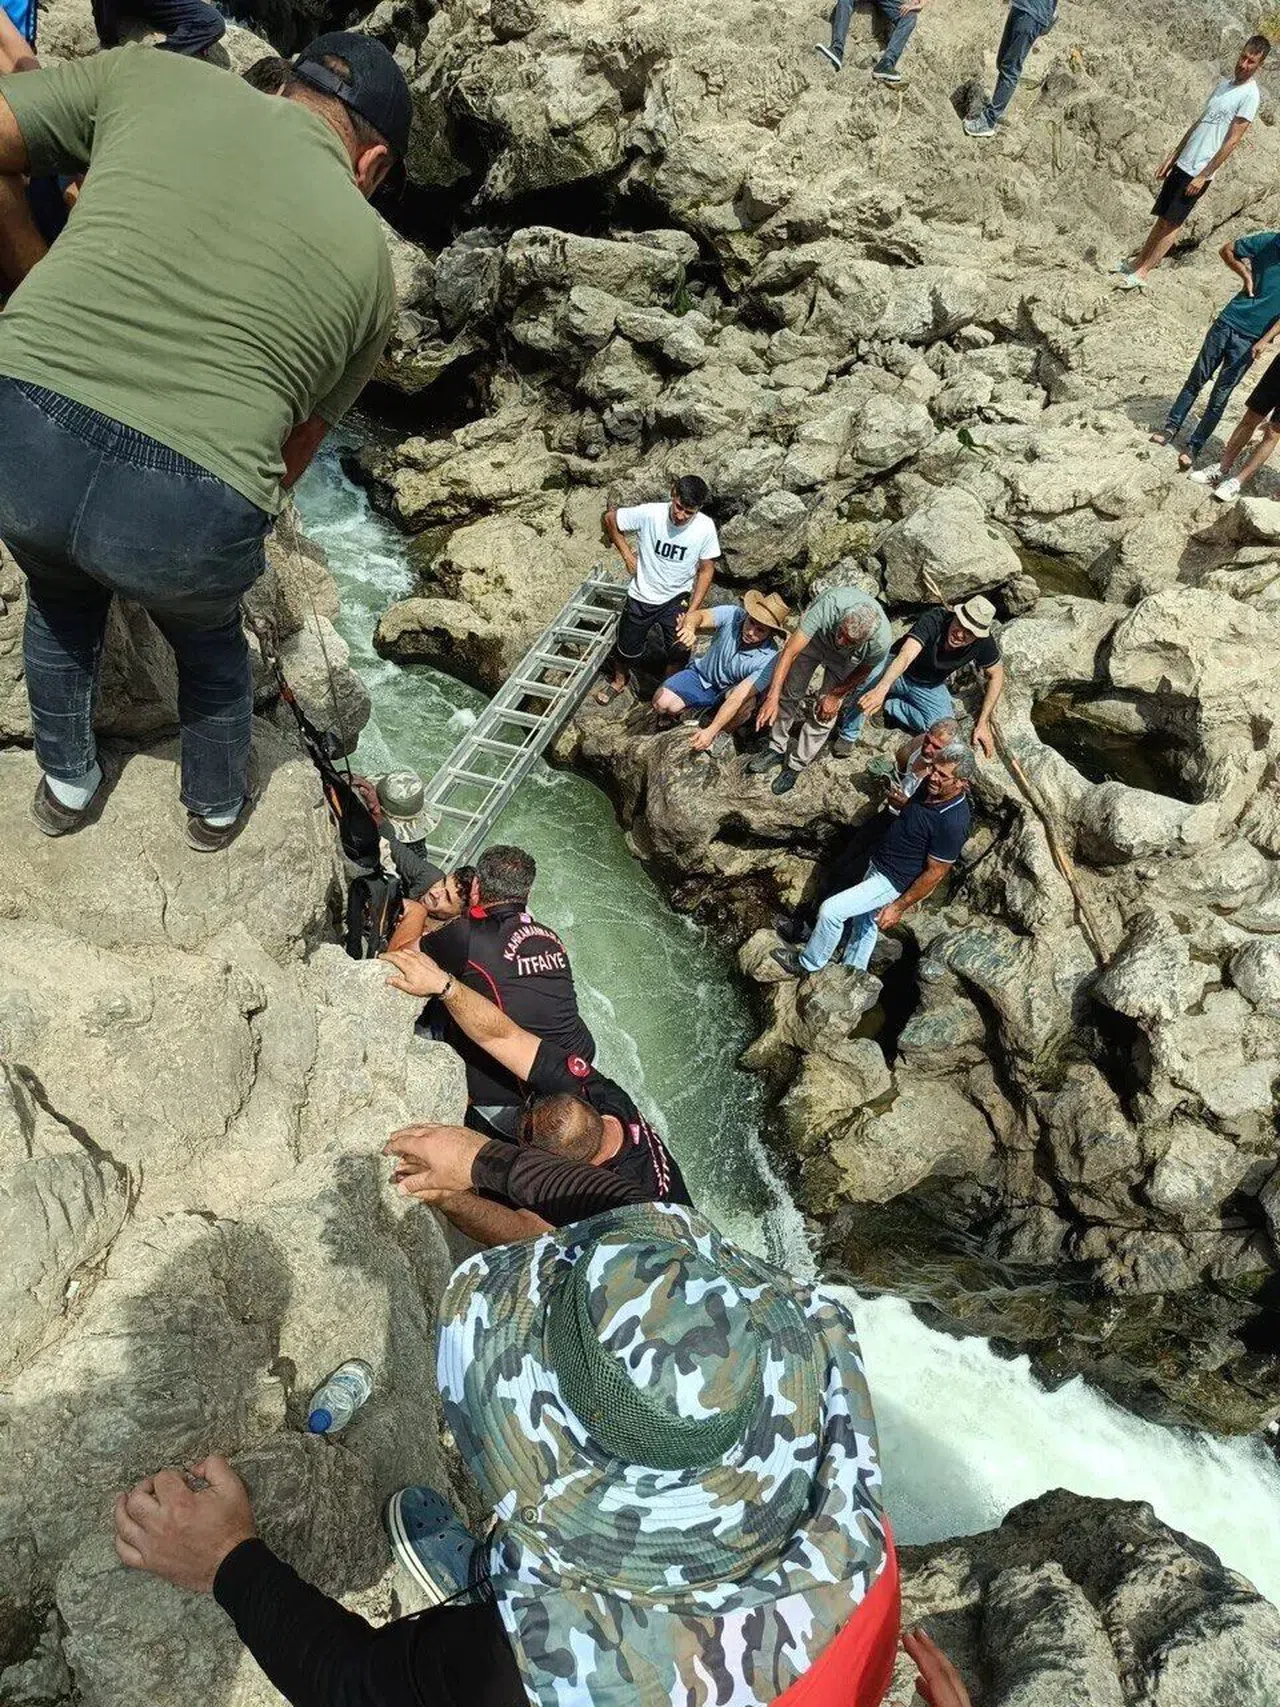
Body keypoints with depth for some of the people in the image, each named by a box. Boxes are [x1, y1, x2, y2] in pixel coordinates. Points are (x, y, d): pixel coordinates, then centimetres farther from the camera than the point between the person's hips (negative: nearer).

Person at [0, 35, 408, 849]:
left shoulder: (148, 74, 15)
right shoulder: (370, 264, 15)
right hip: (187, 512, -1)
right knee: (208, 637, 34)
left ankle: (66, 785, 55)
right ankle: (217, 804, 56)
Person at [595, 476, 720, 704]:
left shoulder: (705, 527, -20)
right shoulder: (649, 514, -24)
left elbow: (706, 570, -10)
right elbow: (610, 518, -8)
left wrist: (692, 611, -14)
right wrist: (627, 555, -9)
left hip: (676, 599, 0)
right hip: (641, 597, 0)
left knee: (679, 652, -6)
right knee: (628, 648, 15)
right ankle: (618, 680, 47)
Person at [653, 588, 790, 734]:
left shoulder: (769, 659, -29)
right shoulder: (733, 615, -23)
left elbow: (738, 698, -34)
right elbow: (699, 615, -35)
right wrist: (689, 628, -60)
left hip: (727, 692, -1)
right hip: (701, 674, 2)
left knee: (744, 703, -35)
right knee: (662, 701, -22)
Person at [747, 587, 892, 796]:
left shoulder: (881, 641, -40)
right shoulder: (829, 605, -46)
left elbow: (862, 672, -15)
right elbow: (790, 652, -44)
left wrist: (835, 696, -9)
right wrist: (772, 697, -47)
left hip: (845, 660, 0)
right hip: (816, 636, 0)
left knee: (825, 712, -2)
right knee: (790, 693, 4)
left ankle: (796, 765, 17)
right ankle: (776, 749, 26)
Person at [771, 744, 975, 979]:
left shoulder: (953, 823, -32)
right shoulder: (931, 785, -8)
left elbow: (935, 873, -23)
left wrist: (899, 907, -18)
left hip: (893, 880, -8)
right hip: (878, 864, 8)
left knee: (830, 910, -11)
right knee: (865, 922, 25)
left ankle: (809, 964, 13)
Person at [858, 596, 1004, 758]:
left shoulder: (984, 642, -24)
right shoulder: (933, 620, -34)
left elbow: (996, 675, -7)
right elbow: (905, 656, -48)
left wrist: (983, 724, -13)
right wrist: (881, 690, -66)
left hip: (930, 686, 4)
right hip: (899, 674, -4)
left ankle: (889, 705, -3)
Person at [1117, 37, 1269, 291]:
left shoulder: (1250, 95, -10)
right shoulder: (1224, 83, 14)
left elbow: (1232, 141, -15)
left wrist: (1203, 175, -19)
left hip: (1200, 171, -7)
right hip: (1183, 163, 7)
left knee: (1172, 222, -5)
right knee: (1162, 218, 9)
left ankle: (1143, 273, -3)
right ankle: (1138, 264, 15)